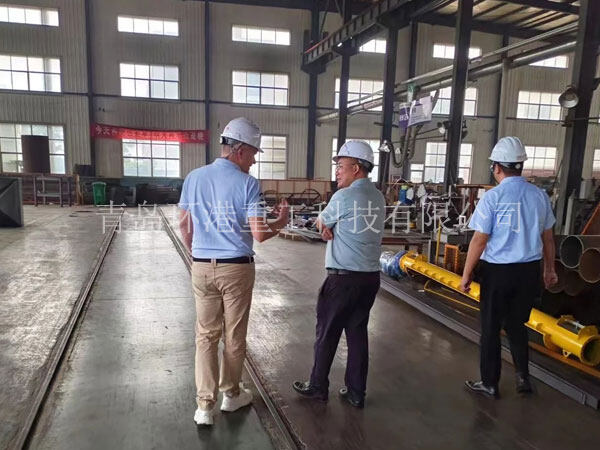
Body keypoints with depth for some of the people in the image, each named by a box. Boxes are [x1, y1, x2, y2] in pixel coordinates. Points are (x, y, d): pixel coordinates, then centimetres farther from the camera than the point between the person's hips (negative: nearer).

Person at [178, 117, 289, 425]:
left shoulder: (194, 178, 2)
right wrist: (281, 221, 3)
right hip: (236, 268, -3)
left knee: (206, 336, 13)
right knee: (234, 336, 14)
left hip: (202, 268, 4)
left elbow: (184, 224, 8)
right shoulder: (247, 183, -13)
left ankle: (205, 405, 13)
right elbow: (259, 233, -16)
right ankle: (231, 394, 32)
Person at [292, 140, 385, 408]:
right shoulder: (378, 198, 9)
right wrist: (331, 229, -3)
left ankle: (318, 387, 24)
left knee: (327, 333, 9)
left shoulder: (344, 197, -15)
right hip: (371, 276, 7)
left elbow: (320, 222, 0)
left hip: (344, 278, -7)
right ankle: (356, 393, 22)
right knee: (358, 333, 13)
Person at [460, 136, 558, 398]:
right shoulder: (539, 196, 1)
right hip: (529, 271, 5)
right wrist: (549, 269, 23)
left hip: (498, 271, -4)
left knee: (491, 328, 11)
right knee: (517, 325, 22)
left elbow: (479, 240, -13)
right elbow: (548, 238, 10)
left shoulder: (493, 197, -14)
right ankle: (522, 377, 21)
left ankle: (490, 384, 22)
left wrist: (466, 274, -4)